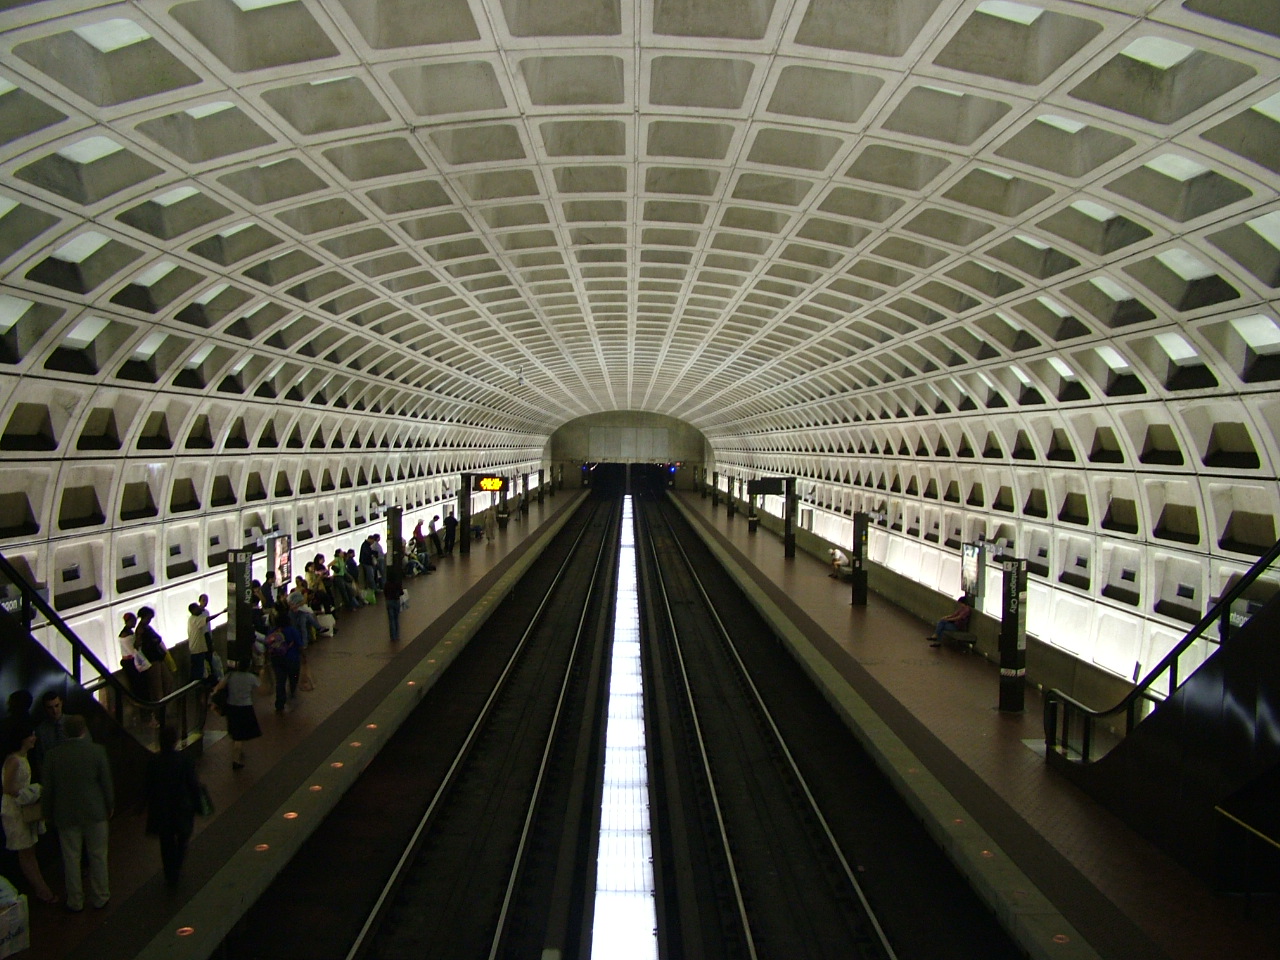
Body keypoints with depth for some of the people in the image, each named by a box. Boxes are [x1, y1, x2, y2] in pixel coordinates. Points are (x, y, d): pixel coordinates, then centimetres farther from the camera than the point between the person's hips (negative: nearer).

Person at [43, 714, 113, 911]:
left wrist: (50, 814, 13)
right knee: (98, 856, 13)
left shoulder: (54, 755, -8)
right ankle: (100, 897, 24)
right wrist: (110, 806, 7)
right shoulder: (97, 751, -14)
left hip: (66, 814, 1)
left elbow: (48, 788, -1)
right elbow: (106, 782, -8)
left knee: (71, 858, 13)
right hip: (95, 812, -1)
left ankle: (75, 901, 24)